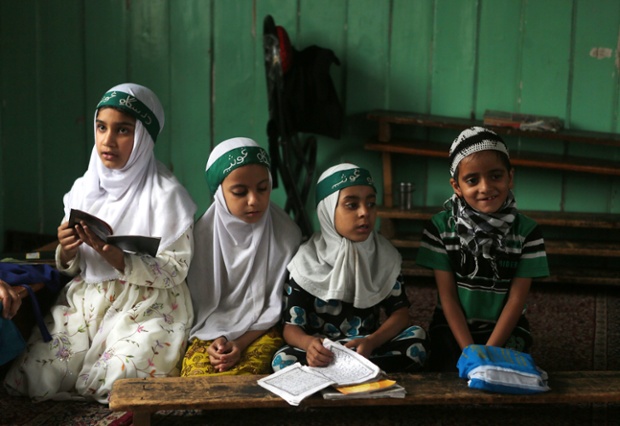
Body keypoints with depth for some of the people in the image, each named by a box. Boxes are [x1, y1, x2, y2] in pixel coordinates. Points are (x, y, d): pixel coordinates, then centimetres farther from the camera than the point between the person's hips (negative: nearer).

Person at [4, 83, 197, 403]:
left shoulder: (165, 194, -9)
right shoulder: (85, 188, 7)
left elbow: (176, 270, -13)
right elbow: (70, 268, 14)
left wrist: (115, 256, -25)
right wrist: (66, 252, -11)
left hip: (146, 309, -4)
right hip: (85, 302, 5)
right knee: (32, 377, -14)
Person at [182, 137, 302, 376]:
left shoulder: (287, 234, -6)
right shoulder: (203, 233, -5)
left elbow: (278, 306, -3)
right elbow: (199, 302, 1)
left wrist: (241, 343, -14)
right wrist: (216, 340, -15)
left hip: (262, 330, -1)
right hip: (213, 331, 2)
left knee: (238, 379, -29)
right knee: (197, 375, -27)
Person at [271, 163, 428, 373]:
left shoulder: (384, 254, 0)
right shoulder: (308, 259, -8)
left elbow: (400, 312, -3)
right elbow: (291, 326, -9)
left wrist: (371, 342, -24)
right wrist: (308, 343, -34)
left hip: (371, 347, 3)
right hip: (322, 351, -3)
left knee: (416, 337, -23)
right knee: (284, 361, -31)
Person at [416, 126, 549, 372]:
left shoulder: (527, 232, -6)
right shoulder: (440, 227, -7)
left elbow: (516, 299, -7)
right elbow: (447, 296, -7)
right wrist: (469, 352, -16)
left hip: (505, 328, 1)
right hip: (453, 327, 0)